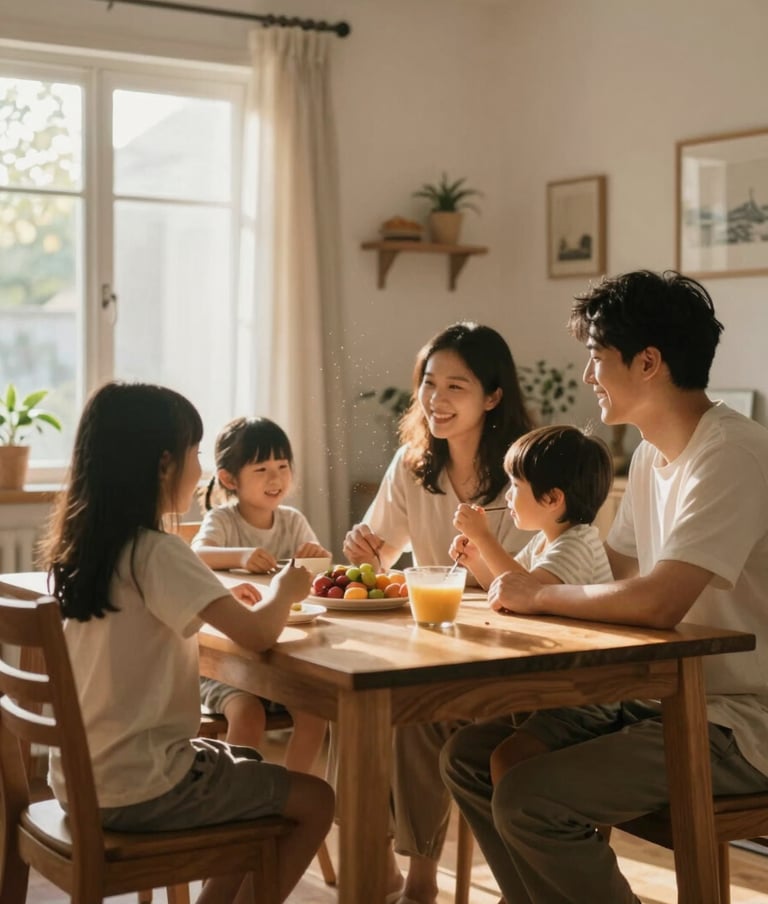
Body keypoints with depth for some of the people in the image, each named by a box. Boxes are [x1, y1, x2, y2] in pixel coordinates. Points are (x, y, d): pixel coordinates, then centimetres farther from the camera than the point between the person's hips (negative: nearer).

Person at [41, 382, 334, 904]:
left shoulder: (77, 545, 5)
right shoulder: (158, 553, -20)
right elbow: (258, 634, -23)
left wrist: (228, 598, 10)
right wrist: (285, 589, -3)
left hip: (82, 778, 8)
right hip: (138, 788, -8)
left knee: (262, 777, 26)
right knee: (315, 802, 7)